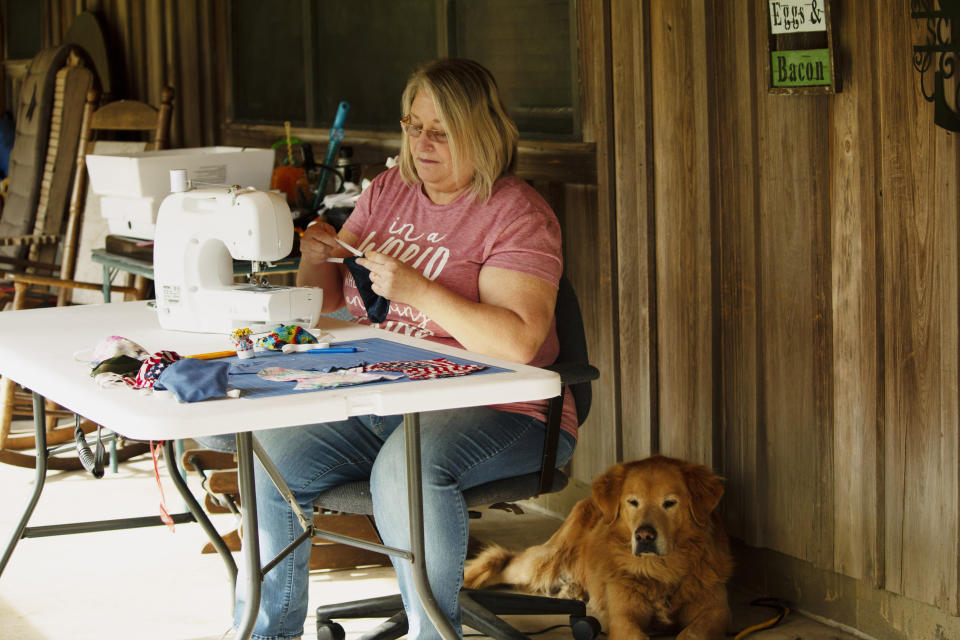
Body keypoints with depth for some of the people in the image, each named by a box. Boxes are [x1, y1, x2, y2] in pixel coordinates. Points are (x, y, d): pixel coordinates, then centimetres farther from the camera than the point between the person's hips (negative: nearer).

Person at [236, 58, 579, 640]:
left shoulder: (516, 214, -8)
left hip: (498, 412, -7)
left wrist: (417, 290, -25)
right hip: (377, 403, 7)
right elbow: (327, 300, 20)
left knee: (408, 464, -36)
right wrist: (318, 258, -4)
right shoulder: (389, 190, 13)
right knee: (274, 452, -12)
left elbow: (519, 343, -22)